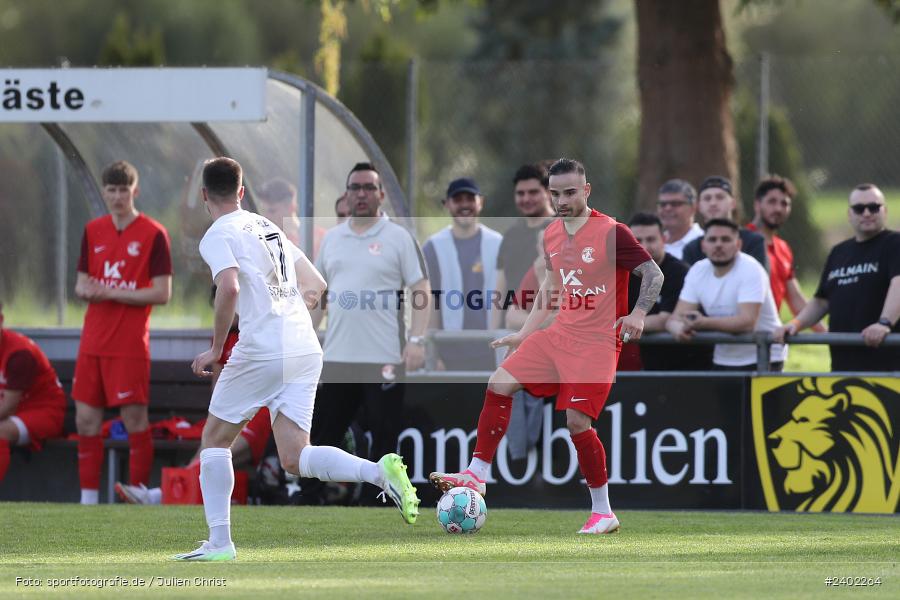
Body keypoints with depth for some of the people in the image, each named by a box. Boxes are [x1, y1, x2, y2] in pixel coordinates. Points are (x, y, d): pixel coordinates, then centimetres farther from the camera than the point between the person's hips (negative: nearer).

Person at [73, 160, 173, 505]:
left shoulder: (153, 234, -4)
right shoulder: (93, 231, 12)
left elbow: (162, 293, -9)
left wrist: (111, 293, -14)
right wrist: (86, 290, -8)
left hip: (130, 344, -6)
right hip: (93, 342, 6)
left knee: (135, 419, -5)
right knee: (86, 418, 5)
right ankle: (88, 499, 11)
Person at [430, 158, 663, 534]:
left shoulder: (610, 233, -12)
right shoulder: (552, 235, 10)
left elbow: (653, 274, -12)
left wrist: (638, 313, -27)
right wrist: (525, 332, 24)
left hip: (597, 341, -7)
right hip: (560, 334, 7)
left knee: (577, 421, -14)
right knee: (500, 383, -4)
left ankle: (603, 513, 0)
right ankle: (477, 475, 3)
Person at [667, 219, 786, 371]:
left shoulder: (750, 270, -17)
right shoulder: (697, 271, 1)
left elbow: (747, 322, -28)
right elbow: (675, 318, -3)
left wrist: (703, 323, -37)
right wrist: (679, 329, -28)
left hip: (762, 361, -6)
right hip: (722, 362, 6)